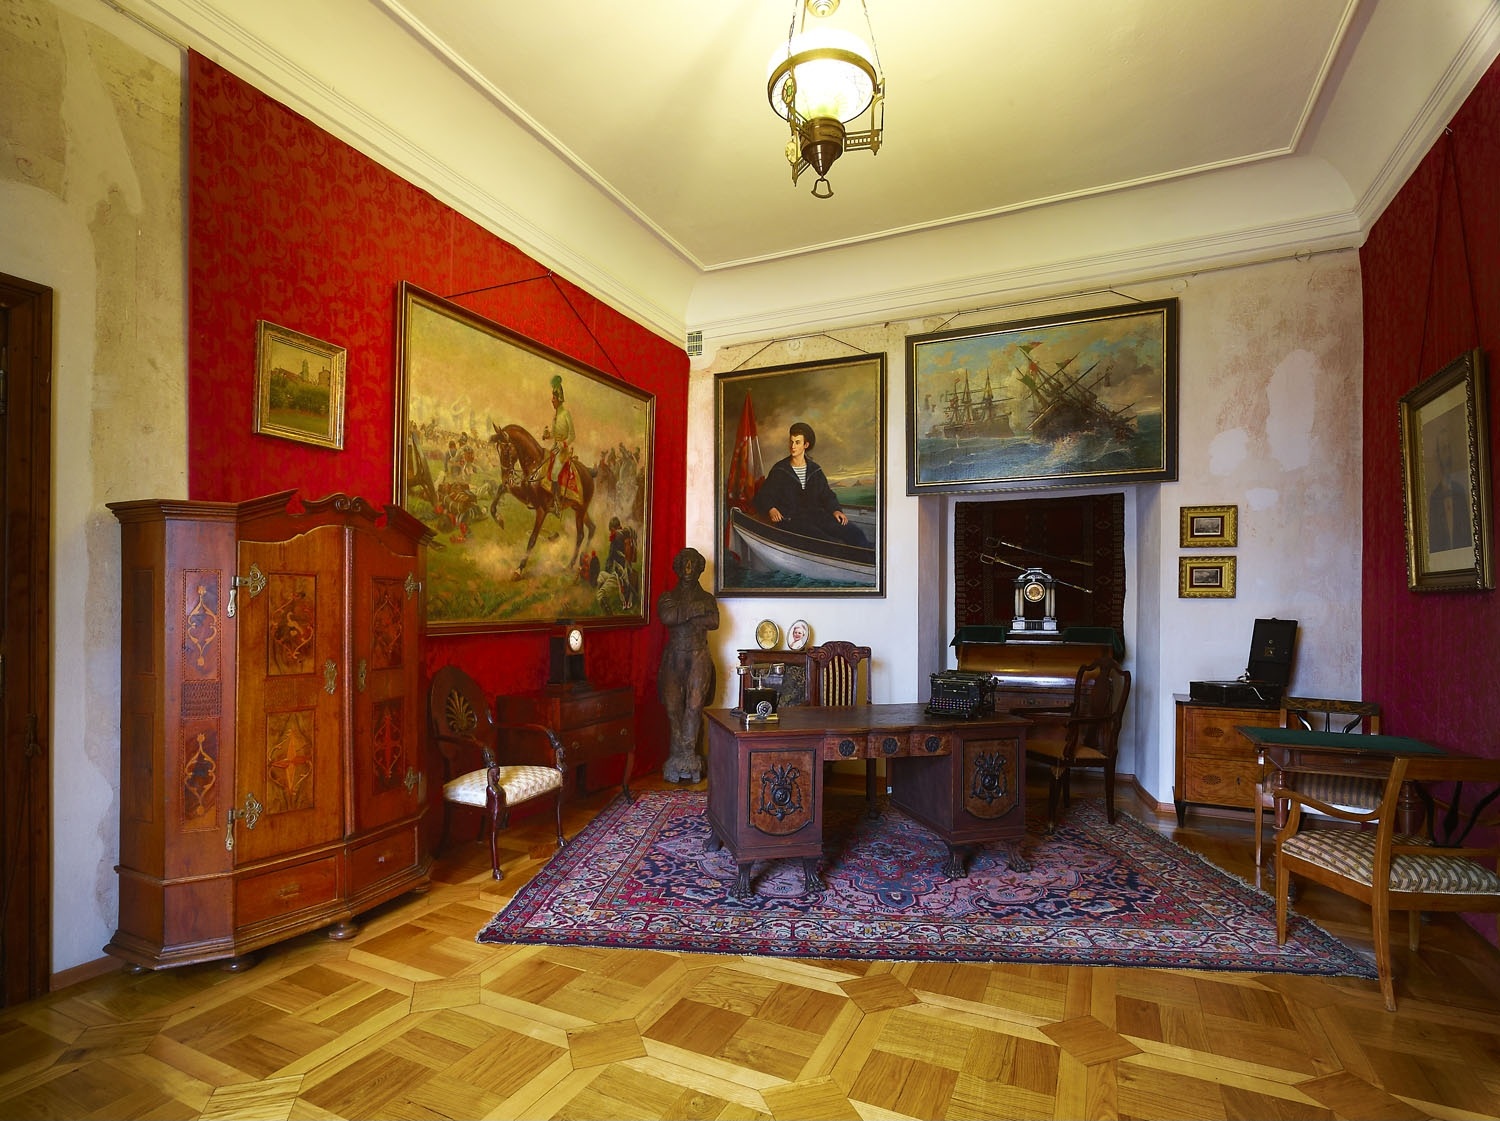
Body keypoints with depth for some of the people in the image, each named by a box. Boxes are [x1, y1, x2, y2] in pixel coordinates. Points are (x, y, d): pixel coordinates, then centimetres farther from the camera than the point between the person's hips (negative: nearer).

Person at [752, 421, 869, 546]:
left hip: (816, 514, 5)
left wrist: (835, 510, 1)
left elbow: (826, 494, 22)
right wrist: (771, 509, -14)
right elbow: (763, 496, 8)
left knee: (856, 534, -20)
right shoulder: (779, 470, 8)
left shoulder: (815, 470, 18)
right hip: (791, 520, -4)